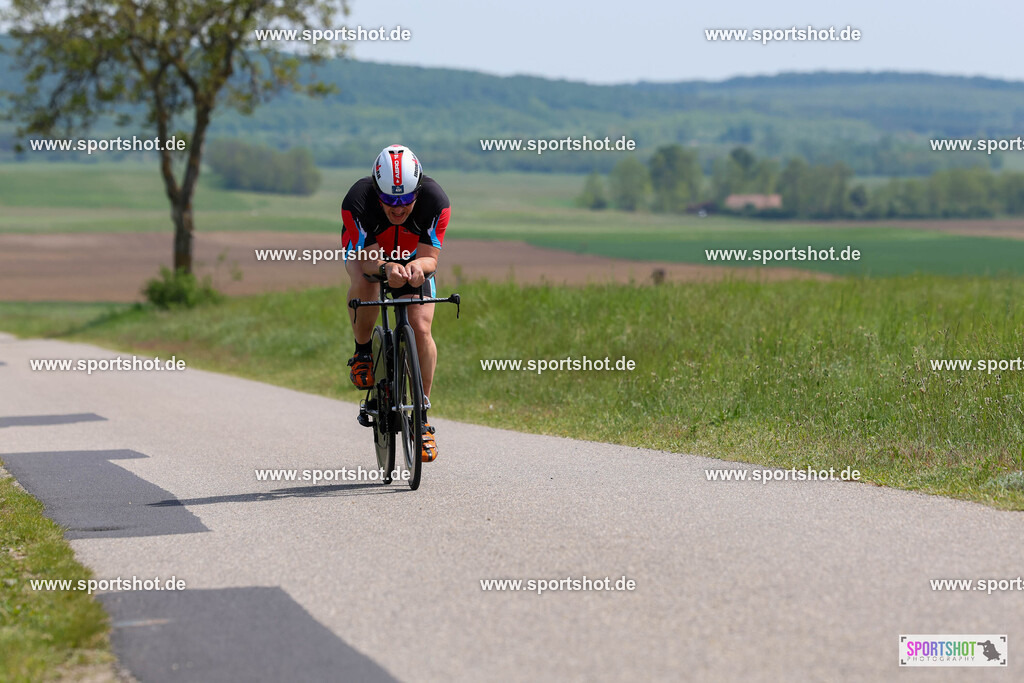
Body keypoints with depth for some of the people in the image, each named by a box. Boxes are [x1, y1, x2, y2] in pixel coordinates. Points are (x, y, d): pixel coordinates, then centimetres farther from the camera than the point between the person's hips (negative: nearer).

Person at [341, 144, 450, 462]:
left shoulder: (435, 201, -32)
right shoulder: (358, 200, -36)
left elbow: (430, 257, -29)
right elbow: (365, 258, -33)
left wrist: (418, 267, -52)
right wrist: (387, 268, -55)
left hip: (413, 258, 1)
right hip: (366, 252, -1)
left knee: (421, 329, -16)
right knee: (363, 285, -37)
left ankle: (422, 415, -3)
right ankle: (362, 352, -9)